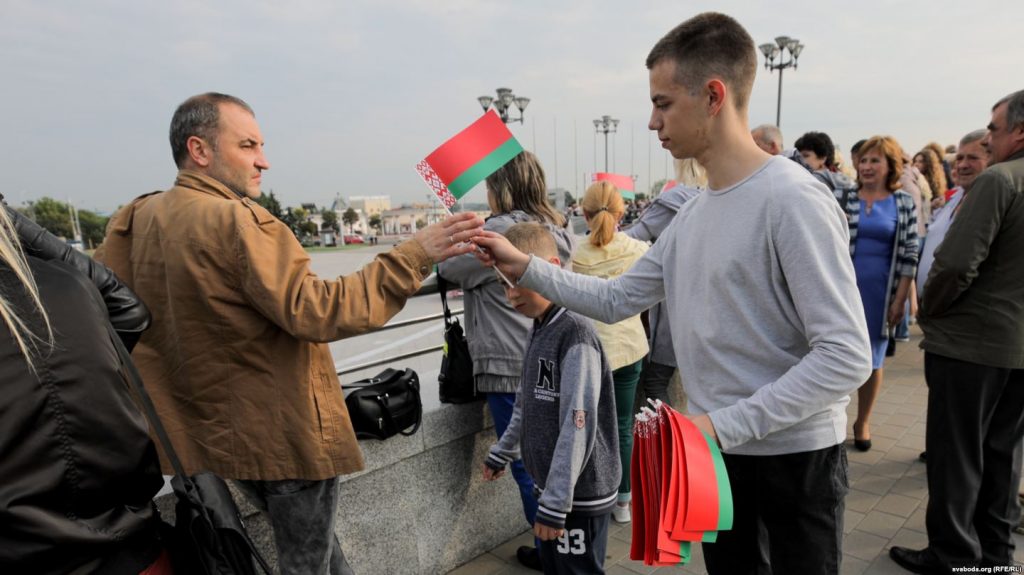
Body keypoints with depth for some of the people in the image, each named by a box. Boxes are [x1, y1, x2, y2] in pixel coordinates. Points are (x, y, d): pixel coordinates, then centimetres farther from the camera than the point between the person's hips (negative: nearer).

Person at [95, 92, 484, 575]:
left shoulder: (135, 219, 4)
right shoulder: (236, 221, -22)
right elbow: (313, 310, -30)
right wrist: (413, 257, -29)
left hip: (218, 430, 8)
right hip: (286, 432, -8)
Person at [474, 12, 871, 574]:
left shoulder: (793, 200, -20)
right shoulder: (692, 214, 6)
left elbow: (846, 356, -23)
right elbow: (615, 299, 7)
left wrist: (722, 424, -26)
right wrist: (524, 267, -1)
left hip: (793, 456, -7)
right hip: (716, 450, 7)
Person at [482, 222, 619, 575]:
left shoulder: (575, 333, -21)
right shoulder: (538, 330, 6)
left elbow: (578, 427, -24)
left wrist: (555, 503, -21)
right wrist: (500, 454, 23)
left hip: (579, 494, -8)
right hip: (550, 487, 8)